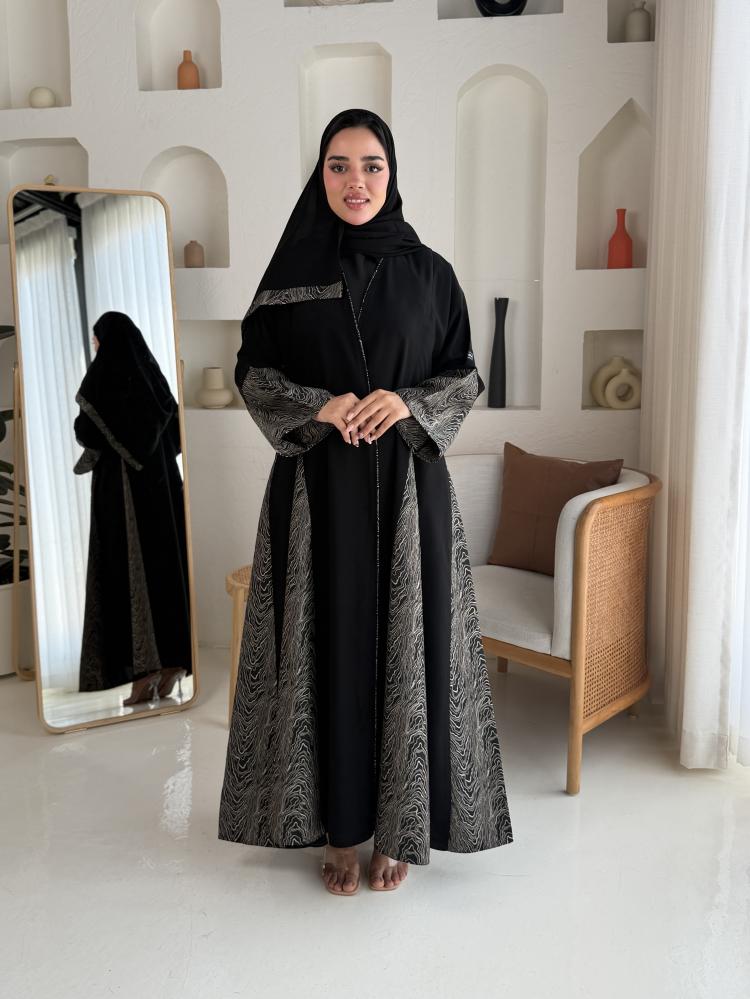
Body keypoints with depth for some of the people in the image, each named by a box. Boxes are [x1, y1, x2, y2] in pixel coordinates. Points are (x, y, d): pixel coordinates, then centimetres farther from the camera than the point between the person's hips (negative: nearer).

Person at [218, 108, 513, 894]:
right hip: (317, 489, 0)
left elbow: (466, 376, 6)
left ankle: (398, 826, 22)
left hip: (407, 488, 0)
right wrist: (316, 406, -13)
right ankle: (337, 826, 22)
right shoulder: (292, 271, 4)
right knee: (328, 646, 5)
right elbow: (252, 370, 5)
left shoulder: (428, 272, 3)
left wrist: (409, 404, -14)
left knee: (404, 646, 4)